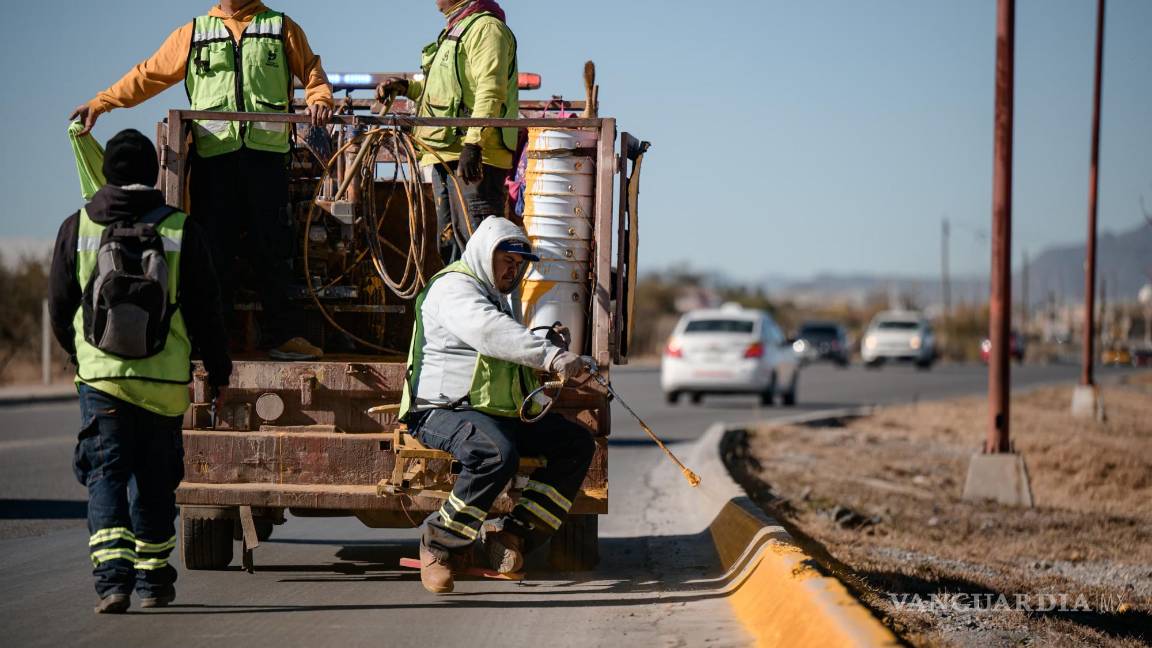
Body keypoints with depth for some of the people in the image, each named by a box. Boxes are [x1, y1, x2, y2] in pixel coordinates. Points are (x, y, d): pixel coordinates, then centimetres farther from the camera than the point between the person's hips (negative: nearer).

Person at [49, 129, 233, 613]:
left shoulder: (77, 229, 0)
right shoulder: (181, 230, -3)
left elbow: (59, 307, 8)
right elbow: (204, 307, -1)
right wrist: (217, 366, 12)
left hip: (99, 375, 0)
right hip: (165, 379, 0)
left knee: (105, 475, 1)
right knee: (154, 480, 13)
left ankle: (112, 574, -17)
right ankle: (153, 579, 23)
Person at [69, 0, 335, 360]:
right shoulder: (194, 33, 16)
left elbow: (310, 71, 14)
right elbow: (149, 74, 15)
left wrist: (319, 99, -8)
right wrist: (99, 103, 10)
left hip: (266, 154, -1)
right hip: (213, 153, 1)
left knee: (271, 248, -1)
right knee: (213, 247, -3)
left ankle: (283, 334, 3)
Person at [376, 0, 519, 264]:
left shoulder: (486, 27, -8)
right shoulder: (455, 31, 25)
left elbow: (490, 92, -19)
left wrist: (474, 143, -28)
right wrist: (406, 87, 20)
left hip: (473, 157, -11)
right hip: (446, 156, 11)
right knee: (450, 243, 13)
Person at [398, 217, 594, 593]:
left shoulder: (497, 298, 25)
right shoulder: (453, 288, -9)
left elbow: (512, 351, 40)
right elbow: (491, 334, -30)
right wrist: (552, 356, -40)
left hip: (499, 413, 10)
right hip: (443, 410, -10)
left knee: (577, 443, -3)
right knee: (497, 454, -38)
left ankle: (513, 534, -11)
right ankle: (440, 543, -20)